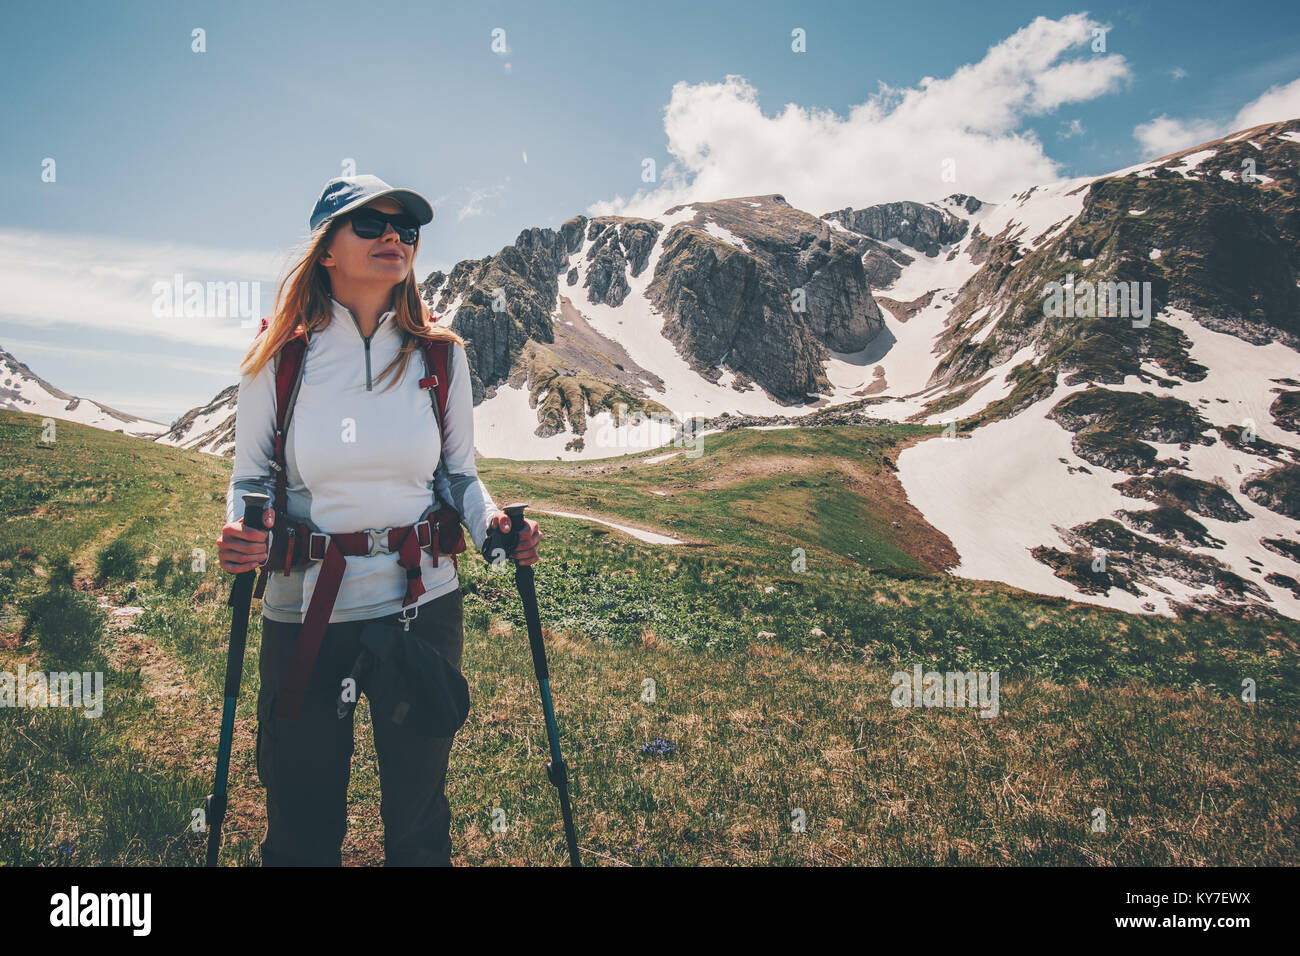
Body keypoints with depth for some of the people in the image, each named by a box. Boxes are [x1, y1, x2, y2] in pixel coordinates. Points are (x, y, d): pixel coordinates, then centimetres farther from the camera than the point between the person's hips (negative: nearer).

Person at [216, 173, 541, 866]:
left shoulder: (440, 355, 1)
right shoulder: (278, 357, -2)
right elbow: (250, 478, 5)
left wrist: (491, 522, -12)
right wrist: (241, 534, -16)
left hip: (421, 605, 1)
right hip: (303, 608, 0)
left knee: (418, 817, 13)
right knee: (301, 823, 12)